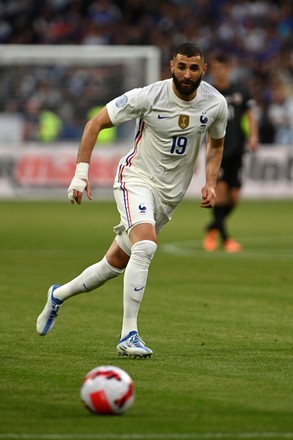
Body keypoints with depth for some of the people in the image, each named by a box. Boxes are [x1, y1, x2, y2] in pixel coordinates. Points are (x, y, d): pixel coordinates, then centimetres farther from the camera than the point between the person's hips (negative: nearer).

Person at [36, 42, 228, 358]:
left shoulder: (215, 104, -7)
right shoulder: (148, 97, -19)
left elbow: (216, 144, 15)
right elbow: (95, 124, -9)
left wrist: (210, 183, -1)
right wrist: (80, 172, -15)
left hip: (170, 194, 5)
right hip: (136, 178, -5)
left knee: (116, 262, 11)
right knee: (145, 246, -30)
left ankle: (59, 295, 37)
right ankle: (128, 336, -26)